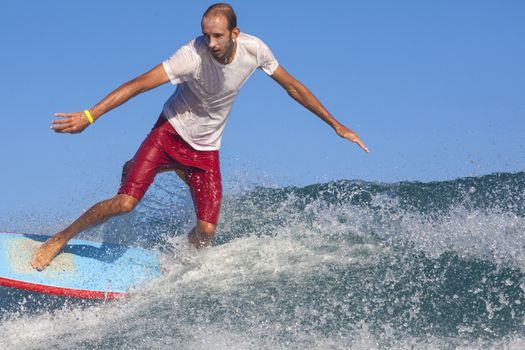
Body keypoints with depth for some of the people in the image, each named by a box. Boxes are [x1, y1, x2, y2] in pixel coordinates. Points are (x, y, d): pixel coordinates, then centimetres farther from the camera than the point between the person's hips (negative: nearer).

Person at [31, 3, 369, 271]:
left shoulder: (254, 49, -16)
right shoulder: (193, 55, -29)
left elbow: (294, 87, -1)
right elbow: (138, 84, -31)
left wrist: (337, 125, 3)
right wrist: (89, 116, -40)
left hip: (206, 148, 4)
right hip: (170, 133, -3)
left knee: (206, 231, -8)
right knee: (125, 202, -17)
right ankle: (60, 240, 5)